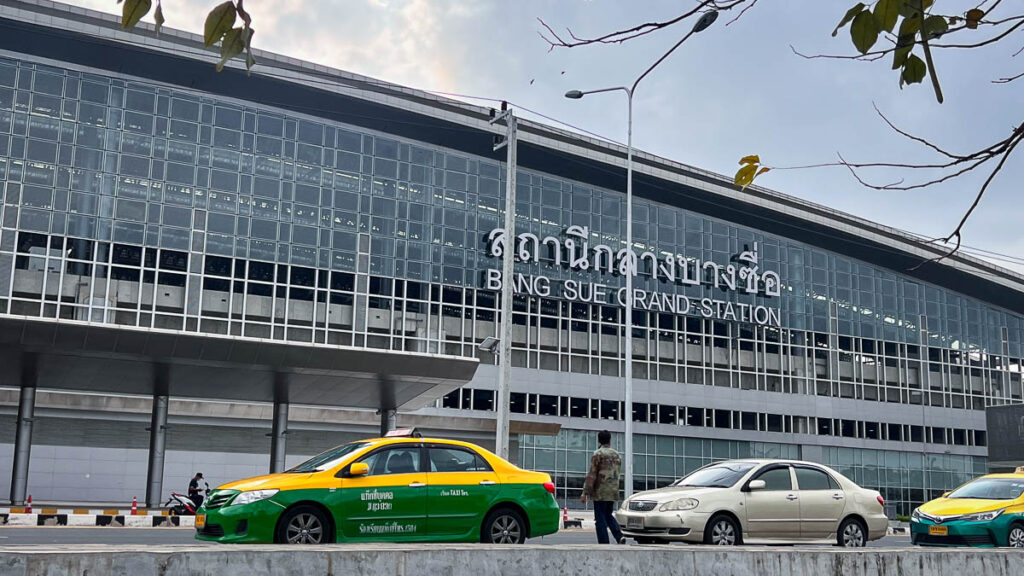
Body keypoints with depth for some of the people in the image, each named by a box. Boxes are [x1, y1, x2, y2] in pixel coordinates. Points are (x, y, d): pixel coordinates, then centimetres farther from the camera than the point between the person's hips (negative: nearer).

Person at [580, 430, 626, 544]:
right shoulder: (616, 455, 13)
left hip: (600, 492, -6)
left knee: (600, 518, -1)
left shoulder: (598, 454, -7)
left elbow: (592, 475, -12)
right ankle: (620, 536, -2)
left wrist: (585, 493, -11)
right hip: (613, 492, 6)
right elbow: (617, 473, 16)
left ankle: (604, 543, -4)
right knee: (608, 515, 17)